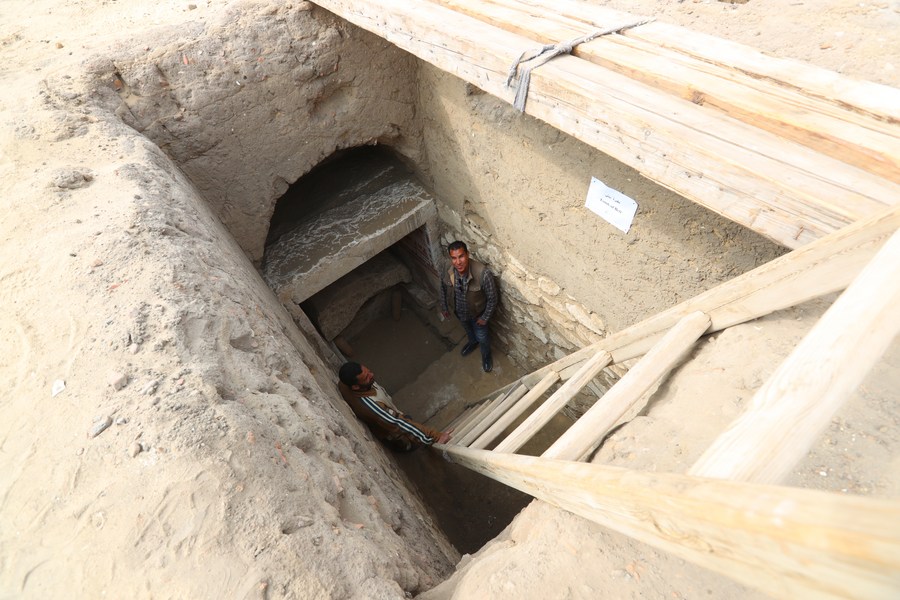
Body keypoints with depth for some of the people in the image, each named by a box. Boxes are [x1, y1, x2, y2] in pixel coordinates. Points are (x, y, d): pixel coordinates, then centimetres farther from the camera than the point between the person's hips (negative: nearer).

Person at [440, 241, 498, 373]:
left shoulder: (483, 274, -40)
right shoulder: (446, 270, -27)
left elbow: (492, 298, -24)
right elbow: (444, 288, -4)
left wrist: (485, 317, -14)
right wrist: (444, 307, 7)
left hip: (477, 313, -3)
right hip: (459, 311, 3)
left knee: (482, 337, 22)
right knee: (468, 330, 34)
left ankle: (486, 355, 55)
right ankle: (473, 342, 67)